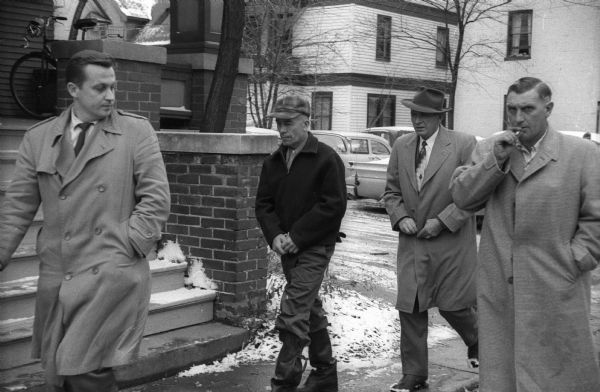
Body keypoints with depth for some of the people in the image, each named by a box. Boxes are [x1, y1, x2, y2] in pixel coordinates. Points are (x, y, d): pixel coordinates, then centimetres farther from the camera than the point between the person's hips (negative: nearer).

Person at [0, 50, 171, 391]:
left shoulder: (137, 132, 1)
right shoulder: (39, 138, 9)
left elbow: (156, 199, -1)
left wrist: (126, 246, -8)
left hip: (111, 273, -3)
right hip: (57, 277, 4)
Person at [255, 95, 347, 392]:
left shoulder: (326, 159, -10)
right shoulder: (273, 162, 10)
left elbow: (334, 206, -15)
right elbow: (263, 203, 9)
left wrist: (297, 237, -17)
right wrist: (275, 235, -9)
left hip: (314, 248, -7)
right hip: (288, 248, 7)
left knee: (292, 316, -13)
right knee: (311, 311, 17)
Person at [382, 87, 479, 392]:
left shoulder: (464, 144, -8)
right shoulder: (401, 146, 6)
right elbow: (391, 191, 13)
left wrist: (442, 221, -15)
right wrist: (400, 217, -6)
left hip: (452, 243, -4)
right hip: (412, 242, 4)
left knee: (453, 305, 3)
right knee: (410, 309, 3)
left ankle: (476, 342, 37)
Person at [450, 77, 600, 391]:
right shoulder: (488, 149, 10)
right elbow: (462, 198, 0)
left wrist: (573, 263, -8)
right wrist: (496, 161, -10)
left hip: (555, 292, -3)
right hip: (498, 292, 3)